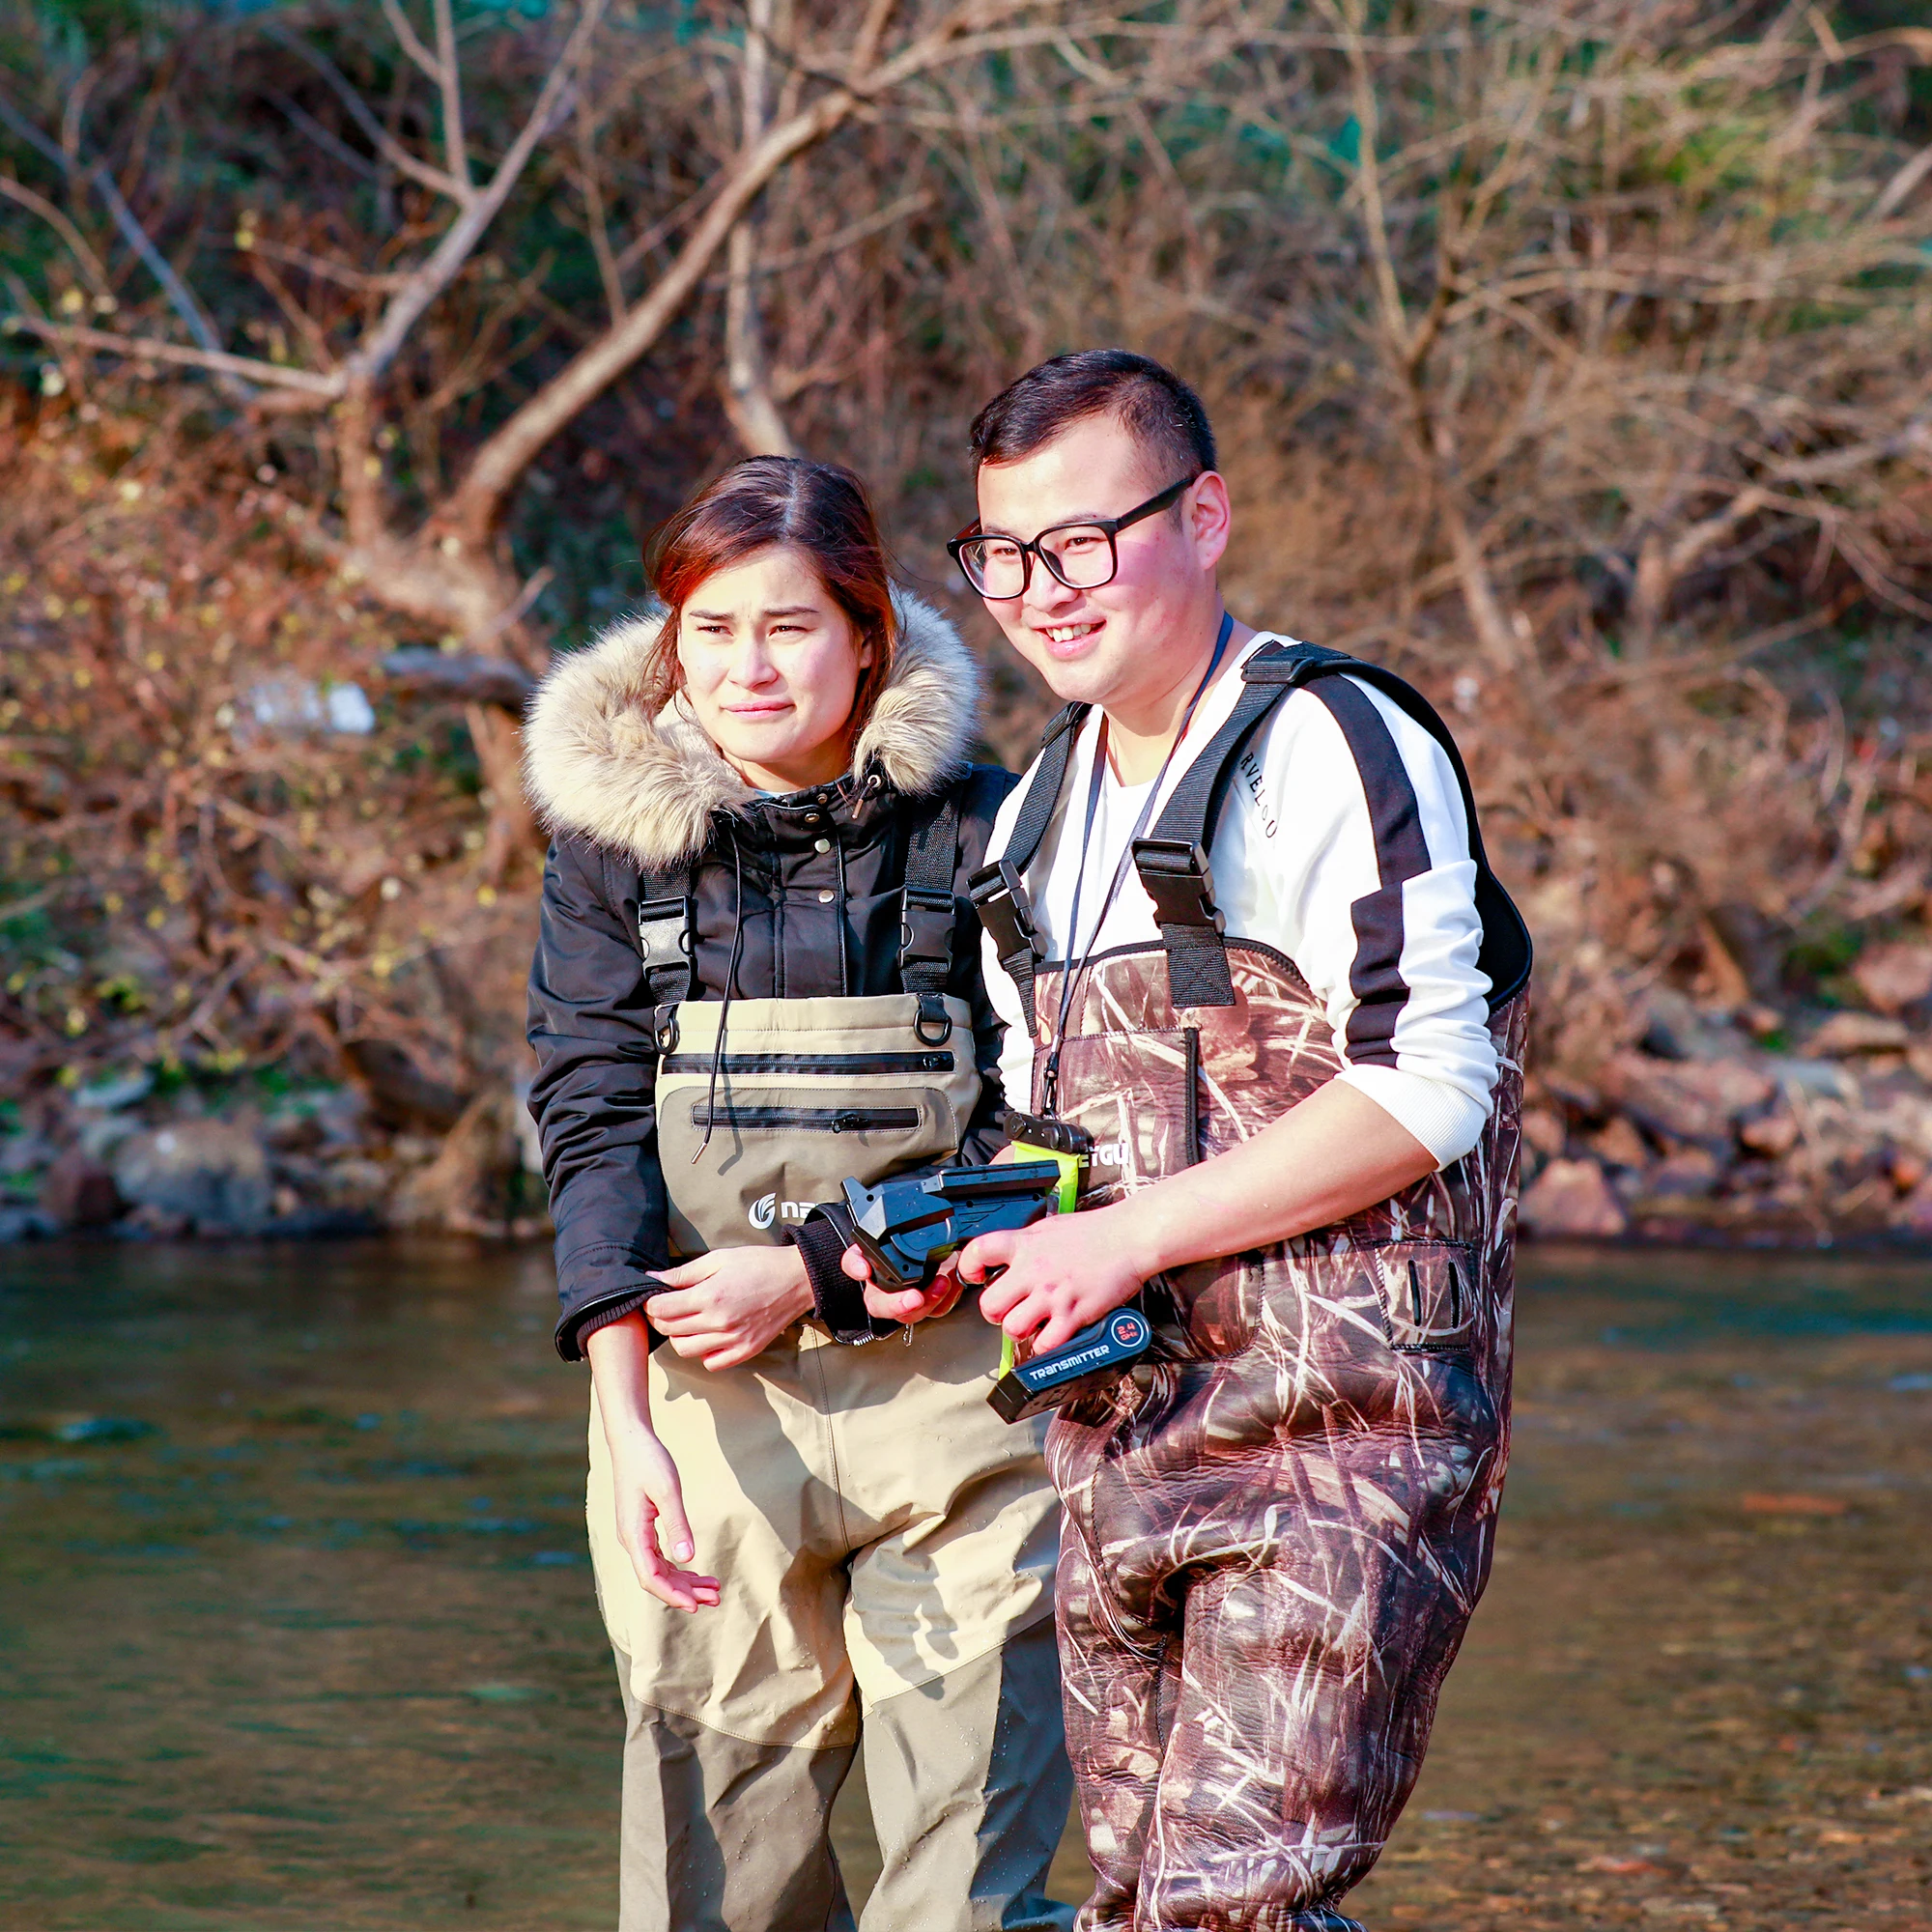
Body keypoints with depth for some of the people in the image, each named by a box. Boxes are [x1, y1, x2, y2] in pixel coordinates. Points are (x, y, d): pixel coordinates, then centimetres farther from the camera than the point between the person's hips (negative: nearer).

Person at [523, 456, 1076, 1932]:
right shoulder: (614, 833, 5)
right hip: (704, 1410, 2)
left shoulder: (977, 827, 0)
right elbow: (596, 1125, -1)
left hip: (949, 1395, -2)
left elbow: (1028, 1133, -1)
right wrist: (627, 1406, -13)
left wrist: (818, 1275, -12)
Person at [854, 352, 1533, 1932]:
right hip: (1125, 1433, 8)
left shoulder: (1339, 749, -9)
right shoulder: (1039, 812, 17)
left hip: (1339, 1438, -8)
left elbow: (1426, 1089, -17)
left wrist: (1127, 1235, -16)